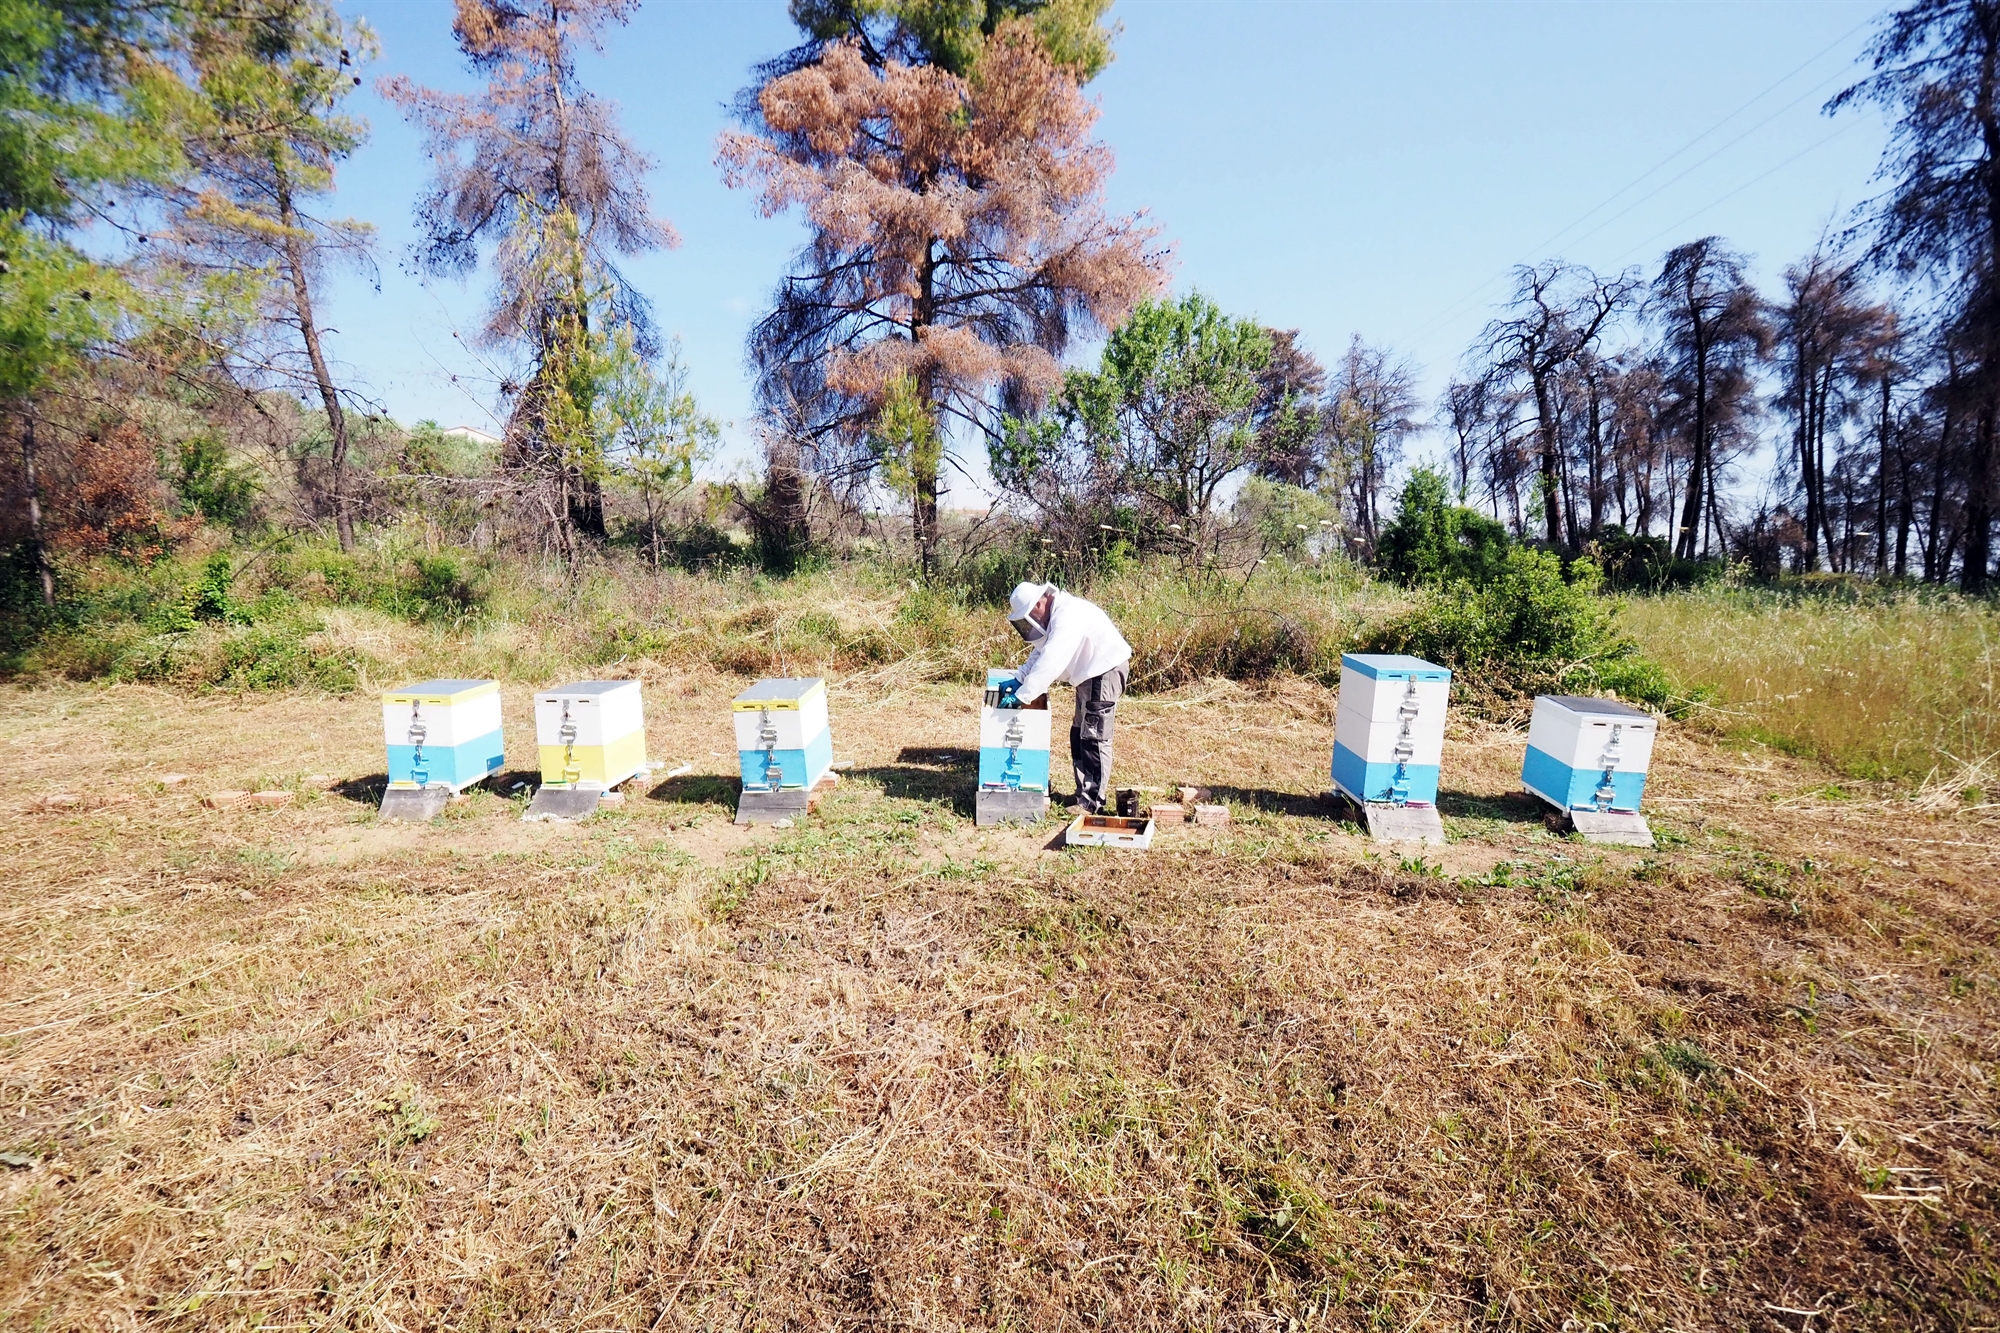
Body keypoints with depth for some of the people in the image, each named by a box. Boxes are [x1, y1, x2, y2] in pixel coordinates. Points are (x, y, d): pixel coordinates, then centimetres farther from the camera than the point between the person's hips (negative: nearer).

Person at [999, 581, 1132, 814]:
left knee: (1094, 738, -8)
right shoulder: (1056, 615, 7)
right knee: (1079, 735, 15)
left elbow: (1049, 663, -32)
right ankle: (1084, 792, 24)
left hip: (1106, 670, -11)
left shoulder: (1067, 615, -26)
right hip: (1091, 673, 11)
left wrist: (1021, 696, -31)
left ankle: (1091, 802, -1)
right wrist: (1017, 679, 3)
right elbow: (1040, 653, 15)